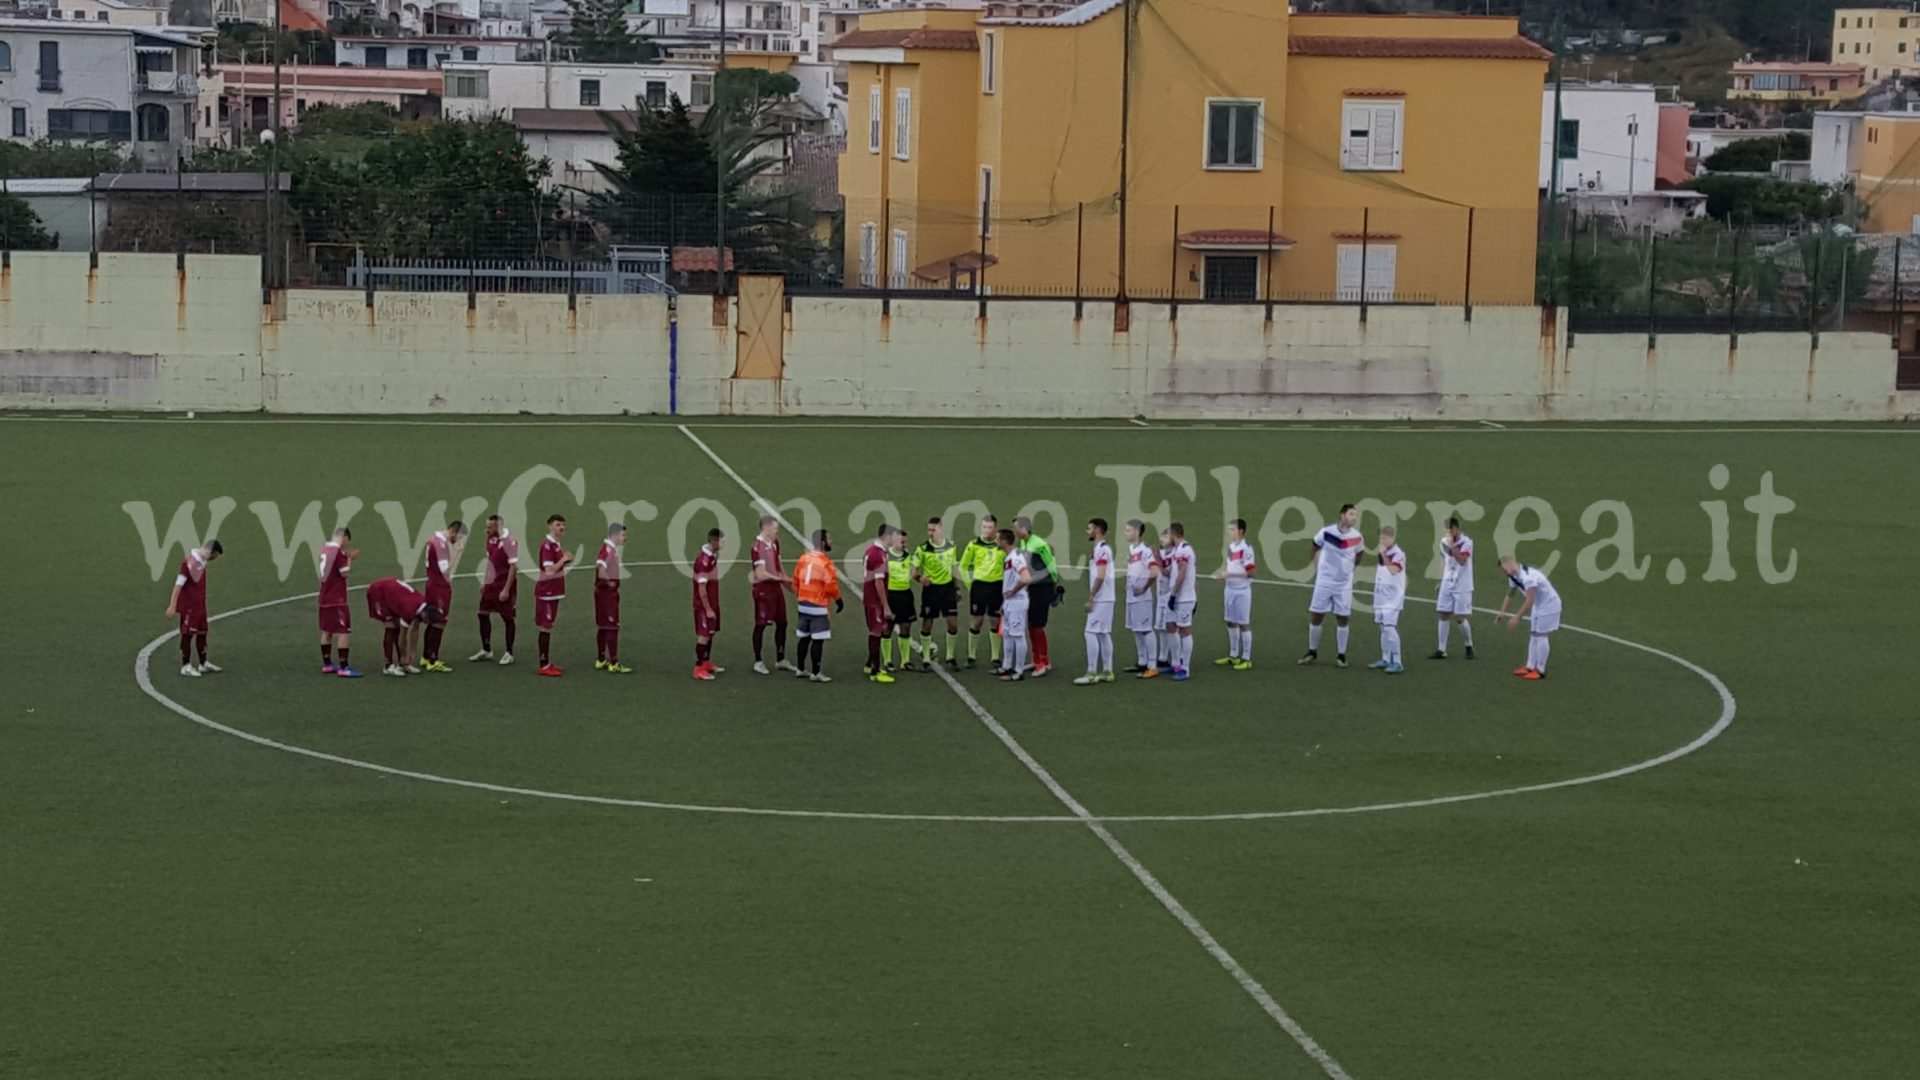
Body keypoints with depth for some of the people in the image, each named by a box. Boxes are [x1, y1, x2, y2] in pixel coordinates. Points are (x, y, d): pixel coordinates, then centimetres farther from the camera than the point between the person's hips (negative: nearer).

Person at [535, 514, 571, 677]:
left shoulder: (556, 545, 13)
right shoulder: (547, 545, -17)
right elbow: (549, 570, -25)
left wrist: (565, 558, 5)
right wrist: (564, 560, -15)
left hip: (553, 592, 10)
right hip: (547, 592, -10)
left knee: (548, 627, 15)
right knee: (545, 628, -5)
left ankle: (547, 663, 21)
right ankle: (544, 666, 0)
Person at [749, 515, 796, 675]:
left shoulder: (774, 543, 10)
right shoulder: (758, 546, -18)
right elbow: (761, 574, -20)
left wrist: (787, 581, 7)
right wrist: (781, 578, -15)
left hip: (776, 587, 9)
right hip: (763, 588, -9)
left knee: (782, 623, 12)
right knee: (760, 625, 1)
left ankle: (780, 660, 23)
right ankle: (758, 662, 10)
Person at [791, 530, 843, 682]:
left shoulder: (803, 558, 7)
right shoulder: (825, 562, -17)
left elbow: (796, 580, 14)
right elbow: (831, 585, -18)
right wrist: (838, 600, -3)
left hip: (803, 604, 8)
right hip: (818, 606, -8)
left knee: (804, 637, 16)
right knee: (818, 639, -3)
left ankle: (800, 669, 23)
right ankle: (815, 673, -1)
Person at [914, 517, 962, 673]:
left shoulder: (950, 546, 2)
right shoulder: (922, 548, -9)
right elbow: (915, 570, -4)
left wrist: (957, 588, 13)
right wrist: (919, 578, -25)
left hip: (948, 587, 3)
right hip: (930, 588, -3)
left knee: (953, 624, -1)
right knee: (927, 625, 1)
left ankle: (950, 658, 16)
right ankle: (926, 660, 12)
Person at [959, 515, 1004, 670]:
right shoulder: (974, 545, -3)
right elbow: (963, 566, 7)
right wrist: (969, 584, 3)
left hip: (997, 586, 1)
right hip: (979, 585, -1)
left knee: (996, 621, 5)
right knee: (977, 621, 1)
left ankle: (995, 657, 14)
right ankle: (971, 656, 13)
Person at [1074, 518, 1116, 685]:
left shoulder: (1101, 549, -15)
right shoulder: (1103, 548, 16)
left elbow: (1100, 577, -21)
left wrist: (1090, 598, -19)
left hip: (1100, 600, -10)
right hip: (1105, 599, 10)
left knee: (1091, 633, -9)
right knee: (1104, 634, 11)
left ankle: (1091, 673, -9)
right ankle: (1107, 671, 14)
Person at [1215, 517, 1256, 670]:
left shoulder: (1246, 548, -17)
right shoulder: (1231, 547, 10)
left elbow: (1250, 572, -19)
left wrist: (1230, 574, -20)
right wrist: (1224, 572, 4)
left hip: (1242, 591, -9)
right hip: (1230, 589, 9)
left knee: (1244, 624, -1)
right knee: (1231, 623, 15)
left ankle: (1247, 659, 5)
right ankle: (1233, 655, 27)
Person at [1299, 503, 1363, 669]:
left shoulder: (1356, 536, -4)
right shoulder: (1326, 532, -13)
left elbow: (1357, 560, 16)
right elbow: (1315, 547, 6)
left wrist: (1361, 552, -2)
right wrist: (1316, 566, 5)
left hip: (1344, 584, 1)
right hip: (1324, 581, -1)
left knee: (1342, 618, 2)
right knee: (1316, 616, 3)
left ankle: (1341, 656, 11)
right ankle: (1312, 652, 18)